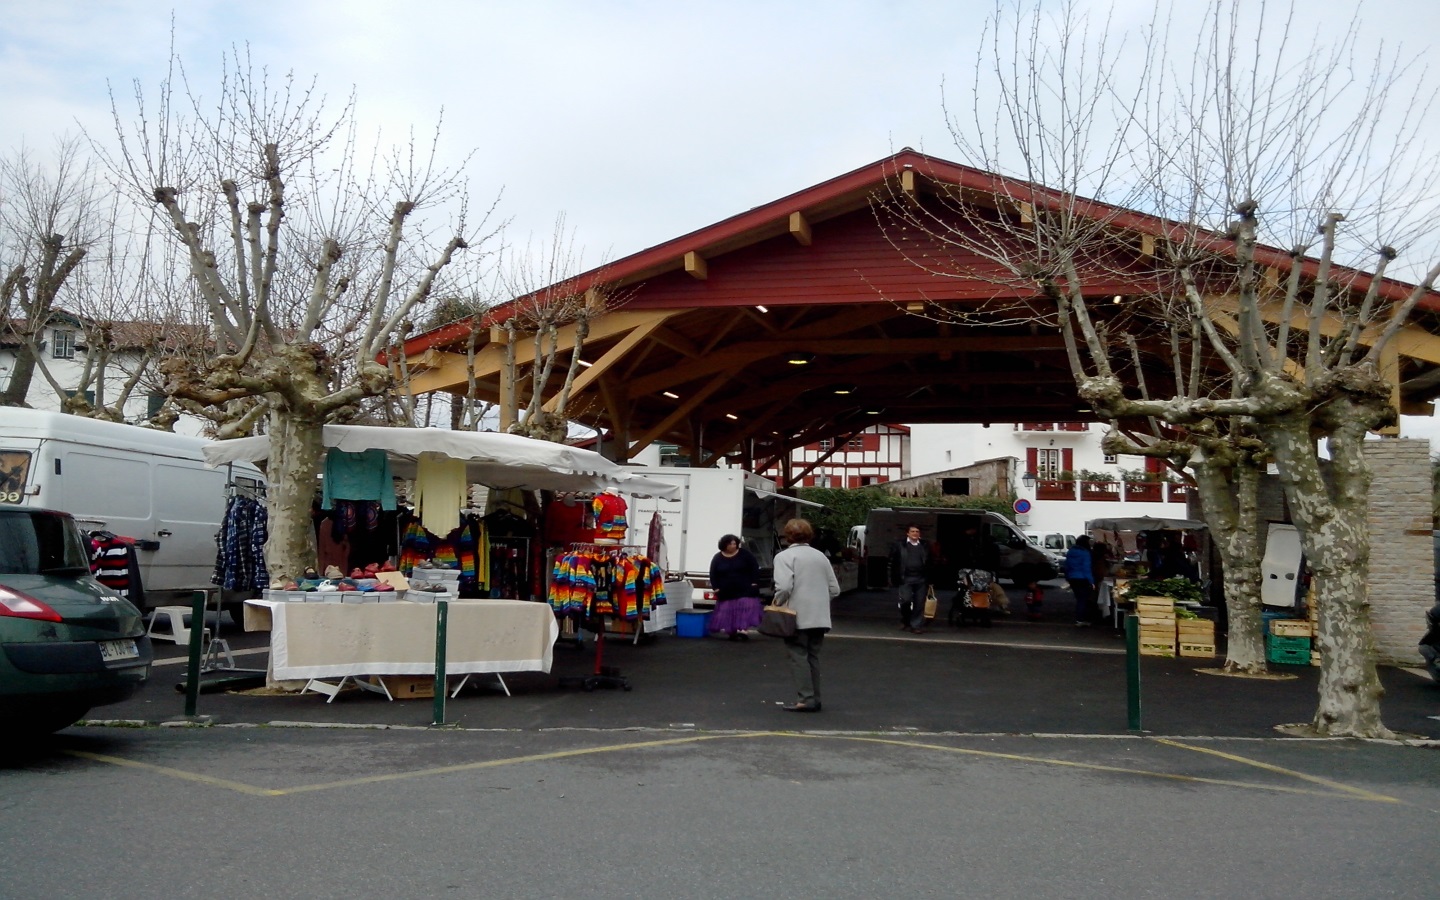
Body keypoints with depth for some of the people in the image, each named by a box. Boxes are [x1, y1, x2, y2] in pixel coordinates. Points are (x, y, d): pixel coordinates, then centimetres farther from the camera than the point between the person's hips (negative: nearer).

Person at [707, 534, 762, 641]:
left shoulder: (745, 554, -2)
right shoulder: (717, 558, 3)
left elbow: (755, 569, -3)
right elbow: (713, 575, 4)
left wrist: (754, 584, -10)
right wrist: (716, 589, -4)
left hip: (745, 591, -2)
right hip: (726, 592, 2)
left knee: (744, 610, -13)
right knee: (727, 612, 4)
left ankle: (742, 629, -19)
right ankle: (732, 632, 12)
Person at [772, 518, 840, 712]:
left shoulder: (784, 556, -6)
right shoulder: (820, 556, 14)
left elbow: (784, 587, -20)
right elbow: (835, 589, 12)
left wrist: (777, 603, -4)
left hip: (797, 618, -6)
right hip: (820, 617, 6)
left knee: (798, 656, -2)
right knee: (813, 656, 12)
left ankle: (805, 699, -8)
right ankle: (815, 699, 12)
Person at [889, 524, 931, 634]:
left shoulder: (924, 546, 12)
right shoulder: (899, 545, 5)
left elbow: (929, 564, 12)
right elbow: (893, 562, 3)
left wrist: (929, 581, 8)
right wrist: (894, 579, -2)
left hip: (921, 579, 2)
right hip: (906, 578, -2)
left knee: (919, 604, 1)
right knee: (906, 600, -13)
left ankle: (916, 626, 8)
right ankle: (905, 621, 11)